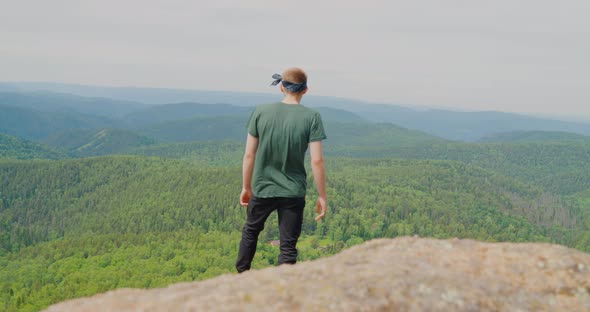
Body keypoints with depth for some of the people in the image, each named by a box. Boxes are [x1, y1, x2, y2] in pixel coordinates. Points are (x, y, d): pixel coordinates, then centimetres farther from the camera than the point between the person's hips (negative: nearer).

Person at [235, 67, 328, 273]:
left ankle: (242, 274, 38)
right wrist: (322, 196, -4)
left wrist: (246, 187, 10)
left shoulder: (261, 113, -5)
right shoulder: (311, 117, -9)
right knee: (288, 246, 6)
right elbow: (317, 160, -12)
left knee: (250, 231, 25)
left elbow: (249, 154, -2)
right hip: (293, 192, -2)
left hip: (262, 189, 2)